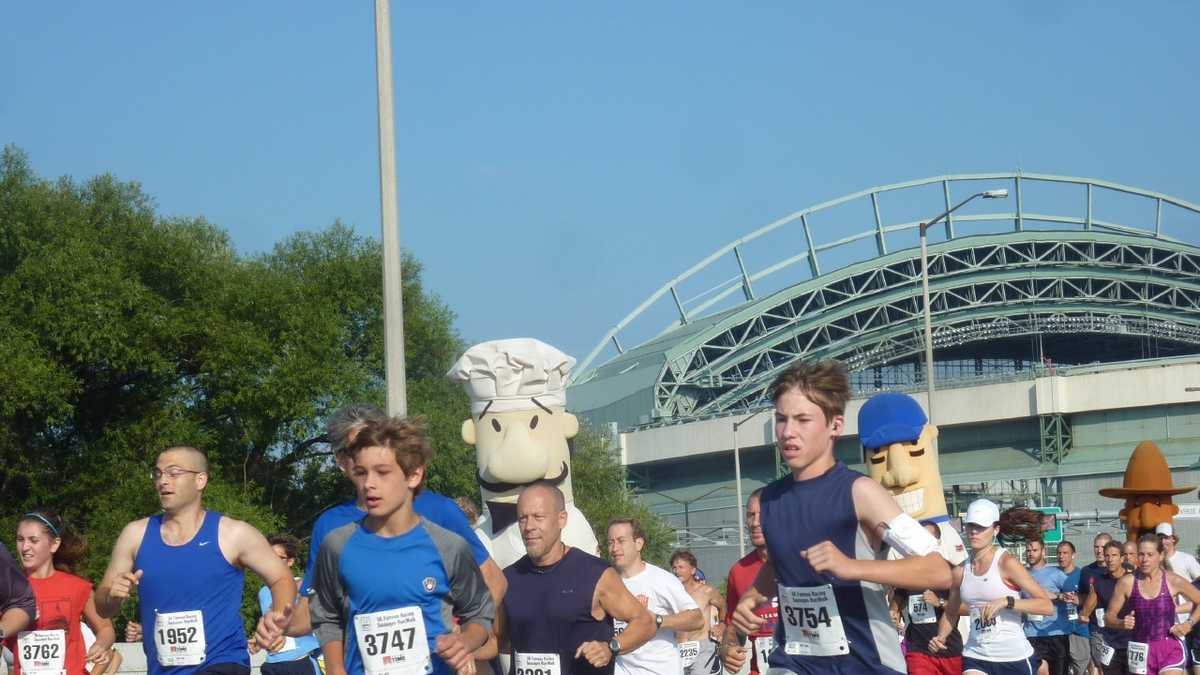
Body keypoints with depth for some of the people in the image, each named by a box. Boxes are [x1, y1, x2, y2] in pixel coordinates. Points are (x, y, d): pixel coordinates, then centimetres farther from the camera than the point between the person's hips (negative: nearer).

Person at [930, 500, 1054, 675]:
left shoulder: (1007, 563, -9)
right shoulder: (960, 571, 4)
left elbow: (1047, 606, -14)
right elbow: (950, 612, 20)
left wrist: (1006, 602, -25)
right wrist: (941, 637, 1)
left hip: (1015, 656, -3)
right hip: (976, 656, 3)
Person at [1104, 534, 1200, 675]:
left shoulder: (1174, 582, -4)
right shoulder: (1126, 583, -2)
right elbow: (1109, 617, 3)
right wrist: (1122, 623, -17)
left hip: (1170, 650, -2)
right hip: (1140, 651, 2)